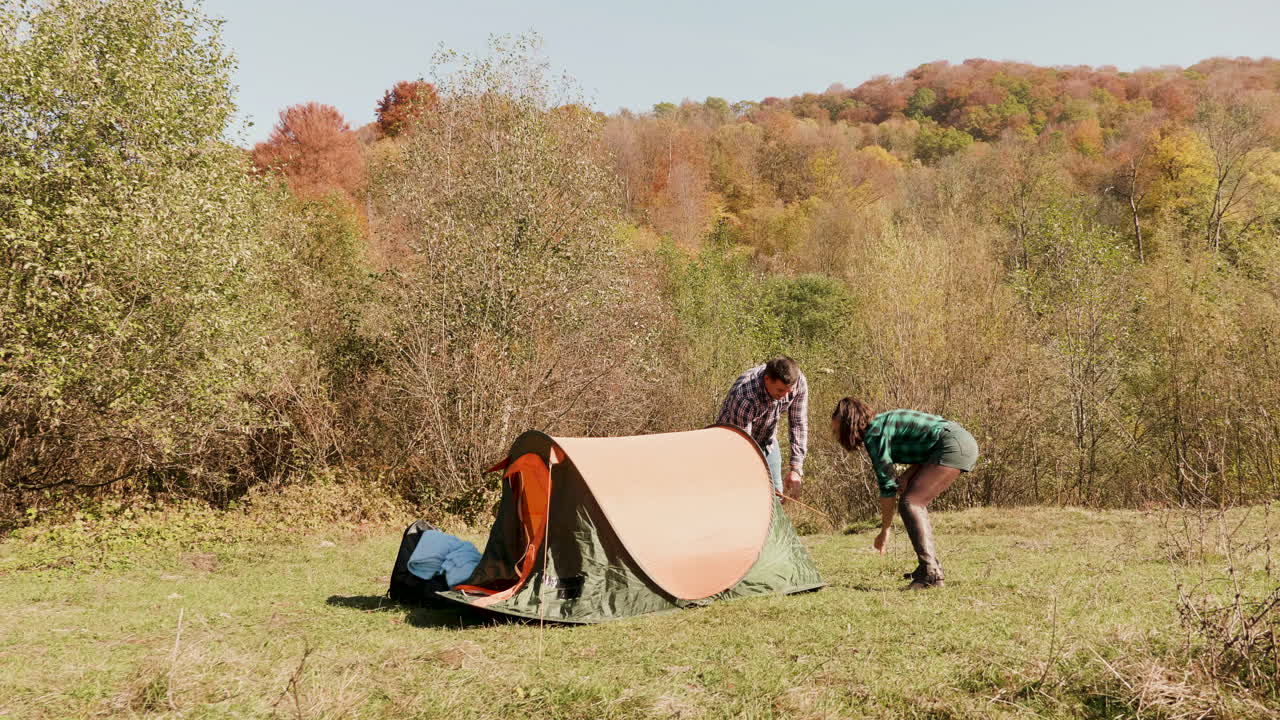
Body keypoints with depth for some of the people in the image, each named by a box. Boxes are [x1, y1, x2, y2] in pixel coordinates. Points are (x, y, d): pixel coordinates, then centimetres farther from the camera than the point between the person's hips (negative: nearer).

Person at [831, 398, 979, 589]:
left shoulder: (874, 434, -11)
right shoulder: (884, 422, 17)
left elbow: (887, 484, -10)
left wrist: (885, 530, -2)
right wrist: (907, 476, 0)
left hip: (954, 446, -10)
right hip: (965, 444, 10)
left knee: (909, 503, -13)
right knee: (915, 501, 15)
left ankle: (931, 574, -19)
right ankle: (932, 566, 18)